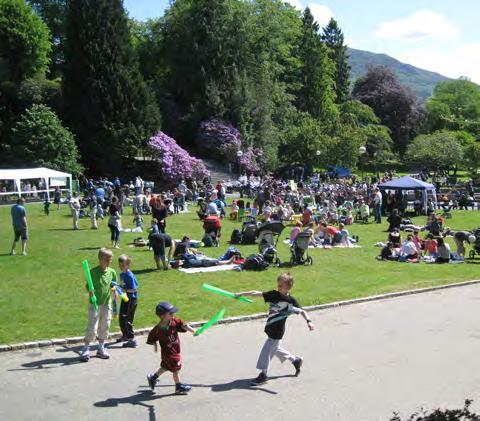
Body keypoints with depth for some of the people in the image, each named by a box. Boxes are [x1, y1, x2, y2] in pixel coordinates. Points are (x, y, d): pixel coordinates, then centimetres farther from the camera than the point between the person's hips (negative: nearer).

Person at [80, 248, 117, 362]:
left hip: (107, 303, 5)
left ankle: (101, 349, 28)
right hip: (94, 303, -5)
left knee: (104, 327, 13)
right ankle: (86, 350, 7)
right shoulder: (93, 271, -11)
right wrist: (89, 291, -25)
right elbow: (87, 285, -5)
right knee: (92, 328, -6)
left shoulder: (112, 272, 1)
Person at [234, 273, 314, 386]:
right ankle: (295, 360, 42)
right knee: (276, 349, 22)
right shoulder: (274, 294, -3)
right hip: (270, 329, 6)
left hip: (277, 331, -6)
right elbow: (257, 293, -5)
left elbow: (302, 311, -11)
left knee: (267, 350, -5)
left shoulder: (291, 300, -14)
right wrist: (241, 294, -8)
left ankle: (263, 374, 10)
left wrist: (308, 321, -28)